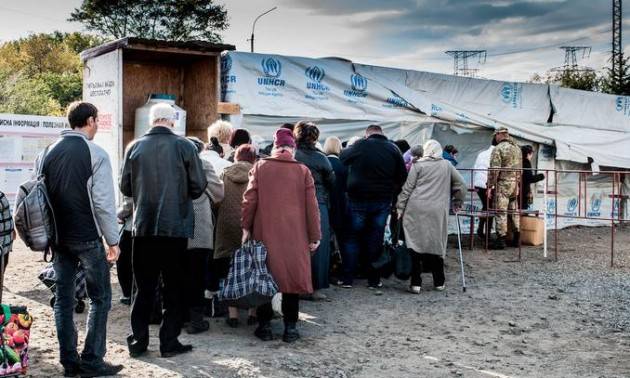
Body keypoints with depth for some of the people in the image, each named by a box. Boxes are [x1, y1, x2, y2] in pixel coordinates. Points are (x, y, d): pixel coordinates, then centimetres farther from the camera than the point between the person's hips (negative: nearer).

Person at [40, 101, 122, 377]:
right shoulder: (95, 154, -10)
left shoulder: (47, 154, 8)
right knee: (100, 298, 5)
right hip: (88, 238, -6)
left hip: (58, 237, 6)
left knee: (63, 298, 11)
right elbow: (103, 202, -13)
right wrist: (113, 240, -7)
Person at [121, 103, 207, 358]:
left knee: (143, 287, 12)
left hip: (143, 226, 2)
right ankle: (169, 342, 13)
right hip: (176, 226, -2)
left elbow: (125, 187, 4)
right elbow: (198, 186, -4)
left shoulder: (135, 147, -1)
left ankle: (138, 341, 17)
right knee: (174, 287, 9)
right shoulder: (184, 146, -7)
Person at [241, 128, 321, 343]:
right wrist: (315, 236, 5)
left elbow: (249, 200, -2)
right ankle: (290, 327, 10)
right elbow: (311, 206, 0)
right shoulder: (303, 171, -1)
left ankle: (264, 325, 14)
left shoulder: (260, 167, 0)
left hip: (265, 233, 1)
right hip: (294, 236, 0)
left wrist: (246, 227, 6)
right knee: (292, 275, 7)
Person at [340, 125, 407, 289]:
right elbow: (403, 177, 2)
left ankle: (347, 278, 9)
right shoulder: (393, 149, 2)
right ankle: (374, 280, 13)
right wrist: (393, 195, 11)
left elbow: (343, 156, 10)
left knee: (353, 239, 8)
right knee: (376, 241, 9)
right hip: (383, 202, 2)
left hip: (358, 201, -2)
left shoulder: (360, 146, -5)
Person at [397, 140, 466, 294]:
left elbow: (407, 188, 0)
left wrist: (400, 207, 5)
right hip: (438, 211, 2)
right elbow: (461, 185, 15)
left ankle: (416, 283, -2)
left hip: (417, 209, -2)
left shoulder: (418, 165, 4)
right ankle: (439, 282, 20)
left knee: (415, 243, 2)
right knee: (437, 244, 12)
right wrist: (457, 203, 27)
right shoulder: (447, 165, 11)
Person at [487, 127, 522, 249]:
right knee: (514, 211, 15)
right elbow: (520, 168, 17)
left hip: (503, 184, -7)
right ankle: (516, 238, 20)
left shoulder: (498, 149, -12)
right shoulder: (517, 148, 13)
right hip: (515, 184, 7)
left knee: (501, 212, -4)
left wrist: (490, 186, -11)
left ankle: (501, 239, -2)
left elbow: (494, 170, -16)